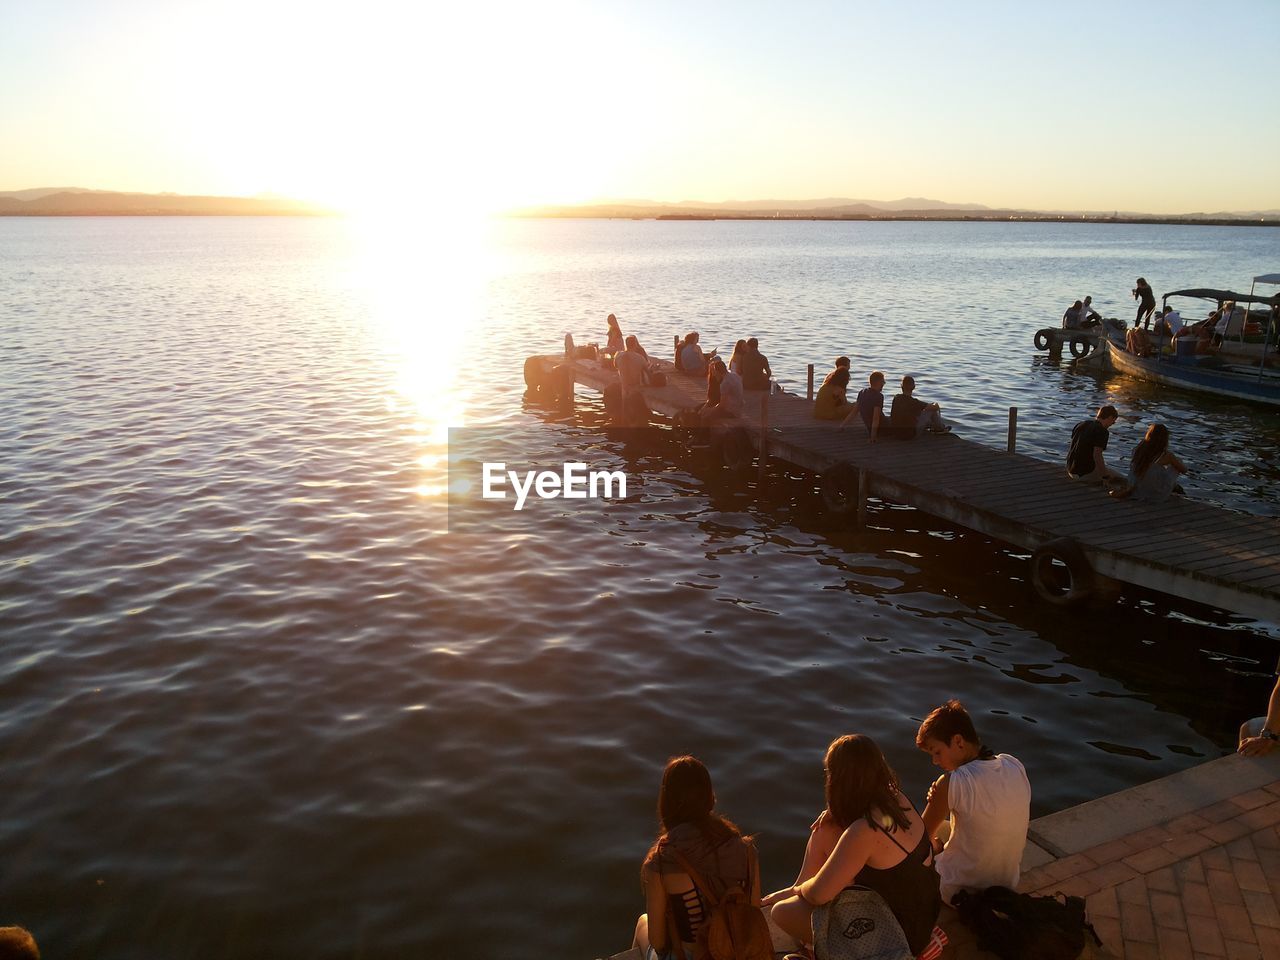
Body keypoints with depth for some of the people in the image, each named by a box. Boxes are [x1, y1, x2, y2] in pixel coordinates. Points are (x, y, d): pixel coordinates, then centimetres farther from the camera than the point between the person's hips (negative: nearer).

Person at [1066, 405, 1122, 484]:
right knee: (1119, 478, 10)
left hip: (1071, 471, 8)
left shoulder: (1080, 424, 8)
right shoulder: (1102, 431, -15)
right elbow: (1097, 455, -23)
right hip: (1086, 473, -8)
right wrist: (1106, 476, -14)